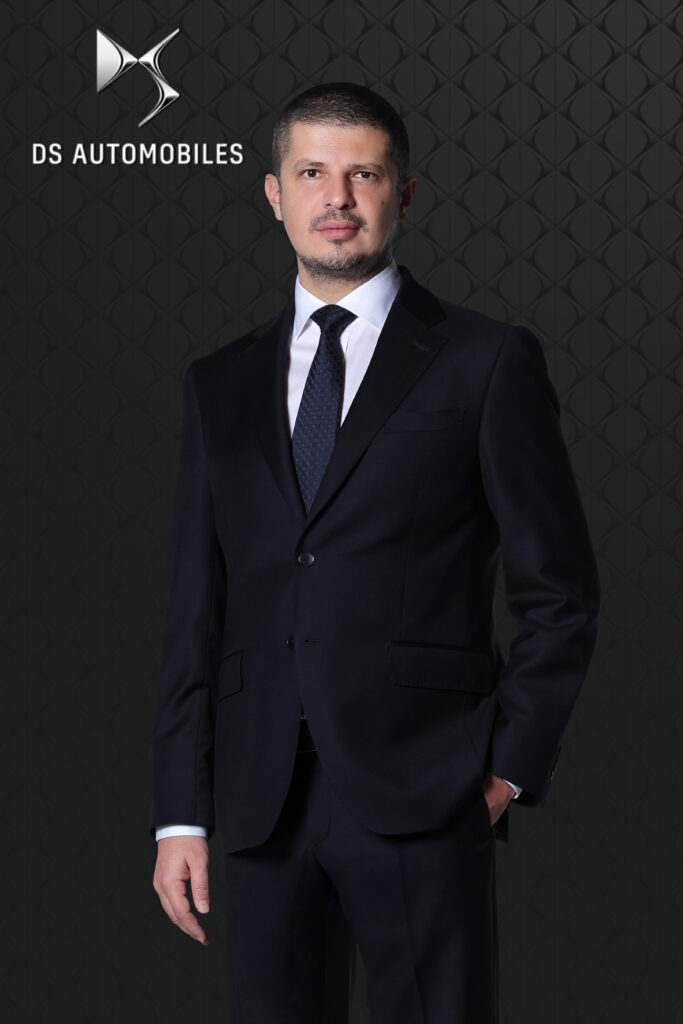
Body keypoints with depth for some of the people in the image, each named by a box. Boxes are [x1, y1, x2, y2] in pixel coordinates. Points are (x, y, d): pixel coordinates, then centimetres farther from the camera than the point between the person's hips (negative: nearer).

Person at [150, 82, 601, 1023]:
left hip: (424, 802, -3)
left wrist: (511, 768, -4)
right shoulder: (222, 386, 15)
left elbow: (560, 589, 4)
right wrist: (181, 814, 7)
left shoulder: (487, 364, 4)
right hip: (264, 805, 3)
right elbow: (196, 612, 13)